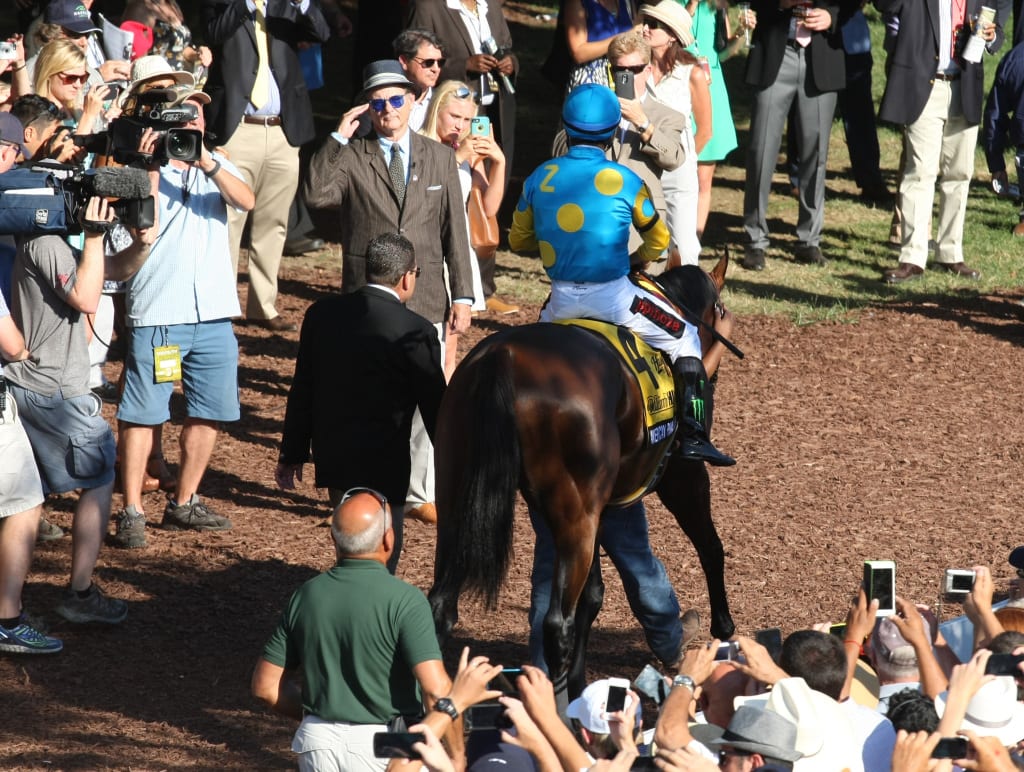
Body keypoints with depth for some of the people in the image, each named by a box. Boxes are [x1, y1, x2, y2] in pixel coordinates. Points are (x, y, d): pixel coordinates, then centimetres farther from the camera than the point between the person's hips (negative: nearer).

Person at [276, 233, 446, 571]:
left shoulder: (322, 313, 1)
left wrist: (292, 454, 18)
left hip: (329, 460, 6)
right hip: (381, 467, -6)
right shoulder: (415, 333, -15)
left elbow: (302, 391, 8)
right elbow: (436, 409, -7)